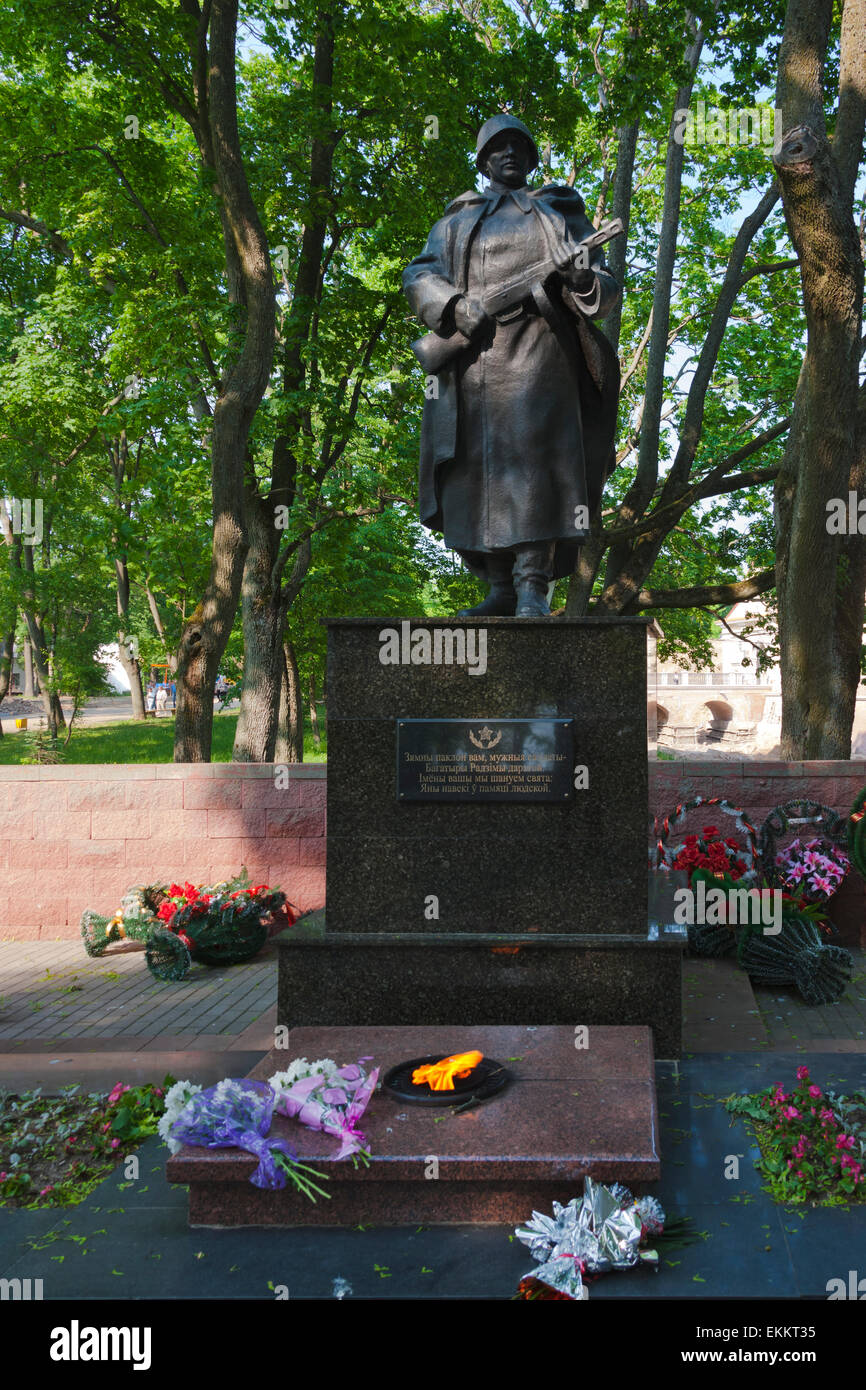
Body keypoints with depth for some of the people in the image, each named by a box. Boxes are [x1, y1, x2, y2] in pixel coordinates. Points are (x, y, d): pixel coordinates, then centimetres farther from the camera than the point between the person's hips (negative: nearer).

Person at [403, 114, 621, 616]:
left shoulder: (561, 213, 20)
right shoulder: (456, 221, 25)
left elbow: (607, 292, 14)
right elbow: (420, 277, 11)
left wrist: (585, 280, -11)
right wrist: (455, 306, -10)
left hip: (537, 357, -3)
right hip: (473, 361, 3)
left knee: (533, 463, -16)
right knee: (477, 471, -2)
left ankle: (534, 592, -20)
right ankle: (501, 589, 5)